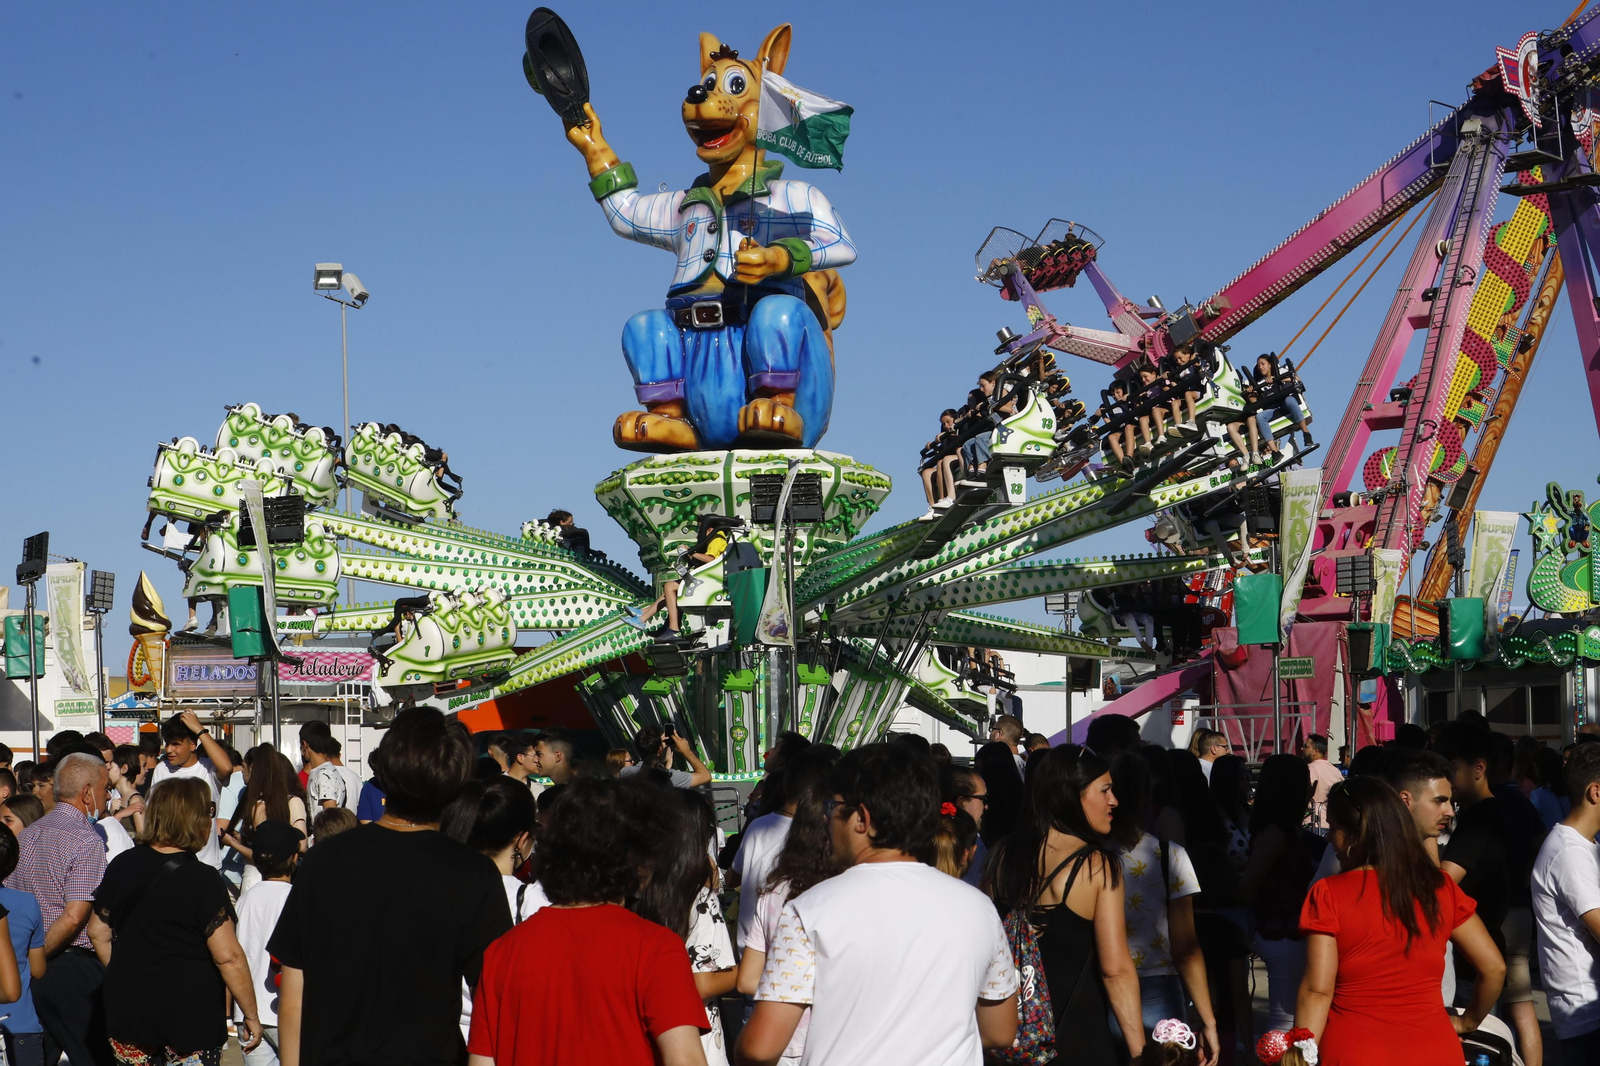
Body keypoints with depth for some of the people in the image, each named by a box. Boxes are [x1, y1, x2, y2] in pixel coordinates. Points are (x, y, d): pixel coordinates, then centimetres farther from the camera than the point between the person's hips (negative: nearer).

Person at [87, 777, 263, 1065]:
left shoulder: (121, 866, 2)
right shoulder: (203, 880, -17)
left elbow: (98, 932, 11)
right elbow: (228, 957, -18)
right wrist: (251, 1016, -9)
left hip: (128, 1009, 6)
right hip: (190, 1019, -5)